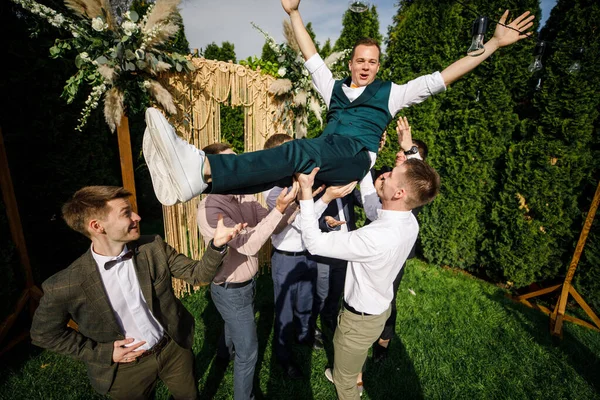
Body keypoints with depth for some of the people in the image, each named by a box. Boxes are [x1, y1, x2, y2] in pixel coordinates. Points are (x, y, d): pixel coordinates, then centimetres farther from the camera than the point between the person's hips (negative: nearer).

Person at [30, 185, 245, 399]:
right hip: (125, 367, -1)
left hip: (174, 349, 2)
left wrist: (217, 244, -30)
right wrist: (102, 353, -10)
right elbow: (44, 333, -5)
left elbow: (196, 273, -12)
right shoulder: (65, 286, -22)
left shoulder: (154, 248, -16)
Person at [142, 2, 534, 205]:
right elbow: (312, 57, 33)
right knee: (281, 169, -27)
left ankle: (203, 168, -52)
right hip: (321, 159, 5)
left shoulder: (391, 93, 19)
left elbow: (439, 79, 16)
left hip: (356, 159, -5)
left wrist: (495, 42, 15)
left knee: (300, 152, -36)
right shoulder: (335, 87, 29)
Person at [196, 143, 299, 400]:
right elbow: (248, 245, -35)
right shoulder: (209, 210, -29)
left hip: (247, 282, 8)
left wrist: (295, 200, -23)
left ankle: (226, 352, 68)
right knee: (248, 351, 9)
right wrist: (279, 208, -39)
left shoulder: (245, 197, -7)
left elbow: (273, 226, -9)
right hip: (231, 291, -8)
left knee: (234, 326, 36)